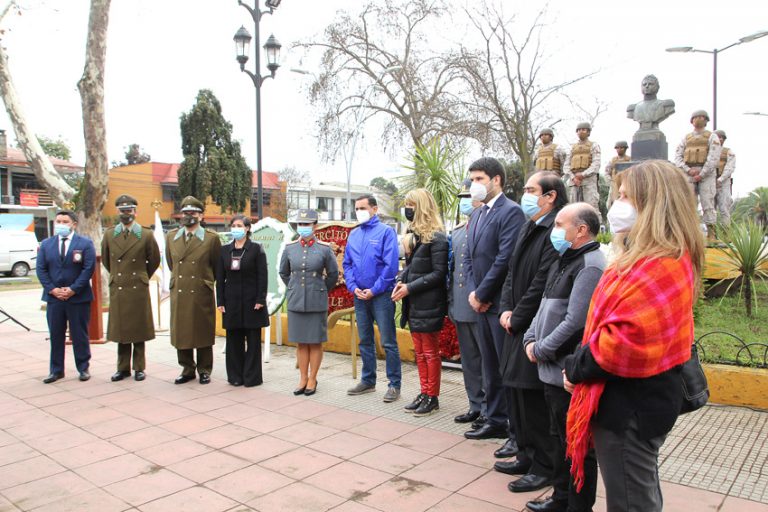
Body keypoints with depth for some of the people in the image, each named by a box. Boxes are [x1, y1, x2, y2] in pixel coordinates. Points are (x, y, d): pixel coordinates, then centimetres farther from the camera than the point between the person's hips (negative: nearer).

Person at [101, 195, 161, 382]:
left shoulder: (146, 235, -2)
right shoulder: (109, 235, 6)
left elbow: (154, 261, 7)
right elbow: (105, 260, 18)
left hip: (139, 289, -2)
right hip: (117, 289, 2)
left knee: (138, 328, 5)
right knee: (121, 329, 8)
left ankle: (139, 368, 14)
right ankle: (123, 368, 17)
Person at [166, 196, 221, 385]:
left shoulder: (211, 238, -3)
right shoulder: (171, 237, 9)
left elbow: (217, 267, 7)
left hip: (202, 294, -3)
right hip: (179, 294, 3)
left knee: (203, 333, 5)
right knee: (180, 333, 8)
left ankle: (204, 370, 18)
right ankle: (187, 369, 22)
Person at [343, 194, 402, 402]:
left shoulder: (386, 231, -7)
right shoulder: (353, 234, 10)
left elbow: (391, 265, -14)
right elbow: (347, 263, 12)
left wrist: (374, 290, -15)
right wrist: (353, 287, -4)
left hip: (381, 295, -6)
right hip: (360, 296, 6)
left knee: (388, 342, -2)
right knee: (364, 341, 15)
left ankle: (394, 385, 7)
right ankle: (368, 381, 27)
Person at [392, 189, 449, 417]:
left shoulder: (436, 237, -14)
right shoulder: (413, 235, 12)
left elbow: (439, 273, -16)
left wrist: (410, 288, -18)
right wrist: (400, 281, -2)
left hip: (429, 304, -8)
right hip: (414, 304, 8)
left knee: (430, 353, 3)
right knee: (419, 351, 15)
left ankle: (432, 397, 14)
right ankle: (424, 393, 25)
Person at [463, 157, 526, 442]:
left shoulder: (511, 212, -12)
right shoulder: (476, 215, 15)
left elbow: (505, 258, -19)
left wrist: (481, 294, -13)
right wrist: (474, 292, 2)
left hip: (501, 303, -9)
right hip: (482, 303, 9)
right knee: (490, 366, 16)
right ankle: (496, 421, 29)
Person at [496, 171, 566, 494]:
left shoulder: (556, 231, -17)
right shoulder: (529, 228, 14)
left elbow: (542, 283, -20)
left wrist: (517, 317, -11)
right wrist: (506, 309, 2)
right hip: (518, 326, 9)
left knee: (535, 399, 0)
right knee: (517, 393, 16)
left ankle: (545, 467, 18)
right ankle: (527, 456, 32)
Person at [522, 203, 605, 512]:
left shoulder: (590, 266, -17)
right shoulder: (563, 262, 14)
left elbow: (575, 322, -22)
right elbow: (545, 307, 18)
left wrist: (542, 350, -13)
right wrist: (531, 340, 3)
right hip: (553, 370, 10)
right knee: (562, 439, 21)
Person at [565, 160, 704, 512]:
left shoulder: (660, 268, -24)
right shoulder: (645, 259, 10)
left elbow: (626, 342, -31)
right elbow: (614, 324, 14)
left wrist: (577, 367, -14)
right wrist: (579, 366, 4)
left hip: (630, 410, -10)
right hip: (632, 403, 10)